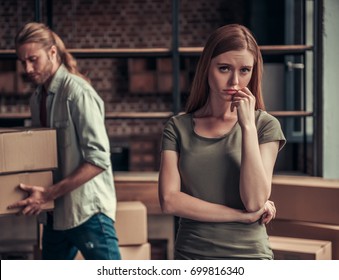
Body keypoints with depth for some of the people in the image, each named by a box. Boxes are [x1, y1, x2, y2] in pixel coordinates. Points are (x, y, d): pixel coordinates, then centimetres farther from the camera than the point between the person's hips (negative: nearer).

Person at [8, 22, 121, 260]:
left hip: (88, 211, -8)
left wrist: (49, 194, -21)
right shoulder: (37, 99, 10)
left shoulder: (77, 92, -13)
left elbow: (98, 160, -19)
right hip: (56, 212, 8)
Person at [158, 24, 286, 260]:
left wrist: (248, 125, -15)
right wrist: (242, 215, -12)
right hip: (190, 252, 1)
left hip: (248, 254, -1)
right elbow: (169, 200, -9)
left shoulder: (265, 125, -3)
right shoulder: (178, 127, 0)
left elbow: (255, 201, -13)